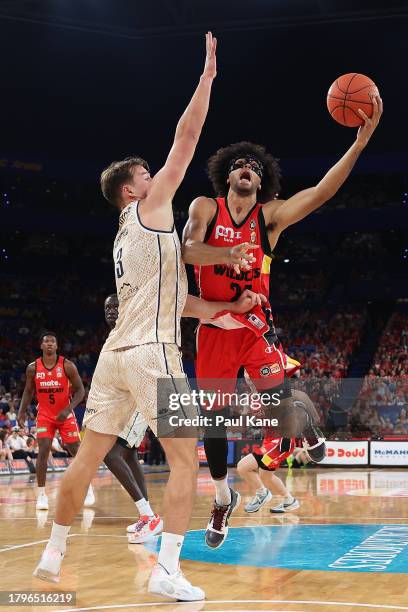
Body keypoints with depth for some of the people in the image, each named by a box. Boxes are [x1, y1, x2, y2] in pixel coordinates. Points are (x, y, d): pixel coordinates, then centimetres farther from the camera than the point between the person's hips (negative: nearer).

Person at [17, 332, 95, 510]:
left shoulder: (67, 366, -13)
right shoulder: (33, 368, -6)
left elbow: (80, 390, -10)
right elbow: (28, 391, 8)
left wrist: (68, 409, -22)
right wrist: (22, 411, -5)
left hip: (65, 414, -1)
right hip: (45, 415, 1)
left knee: (76, 450, 0)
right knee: (43, 450, -13)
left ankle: (87, 487, 17)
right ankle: (41, 494, -8)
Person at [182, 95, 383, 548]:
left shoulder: (271, 215, -4)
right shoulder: (206, 208, -3)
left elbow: (321, 192, -17)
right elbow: (188, 250, -20)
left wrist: (361, 141, -28)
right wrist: (229, 253, -40)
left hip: (256, 326, -1)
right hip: (213, 328, 1)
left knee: (282, 407, -10)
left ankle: (306, 416, 29)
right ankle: (223, 499, 27)